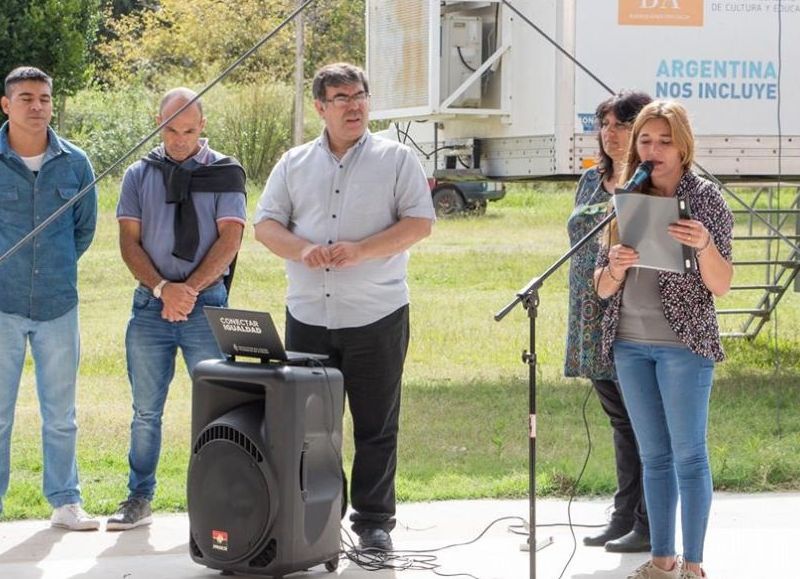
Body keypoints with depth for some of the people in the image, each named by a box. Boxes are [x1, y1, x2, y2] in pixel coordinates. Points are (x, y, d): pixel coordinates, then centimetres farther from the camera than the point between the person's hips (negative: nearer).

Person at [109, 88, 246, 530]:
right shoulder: (140, 175, 10)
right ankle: (139, 499, 14)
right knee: (145, 410, 6)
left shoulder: (224, 173, 4)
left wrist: (191, 288, -13)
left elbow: (230, 238, -3)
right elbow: (129, 241, 5)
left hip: (206, 303, -2)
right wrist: (162, 288, -10)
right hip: (150, 305, 2)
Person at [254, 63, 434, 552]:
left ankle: (374, 521, 10)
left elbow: (420, 222, -4)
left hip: (377, 315, -3)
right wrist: (301, 249, -13)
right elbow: (265, 225, 8)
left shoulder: (396, 158, 3)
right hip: (308, 315, 3)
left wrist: (362, 250, -17)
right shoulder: (295, 163, 11)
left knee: (376, 425, 2)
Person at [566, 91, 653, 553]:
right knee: (621, 419, 15)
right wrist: (579, 326, 18)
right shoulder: (591, 181, 15)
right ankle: (624, 516, 22)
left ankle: (649, 525, 5)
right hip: (597, 325, 8)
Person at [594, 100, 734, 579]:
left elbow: (721, 285, -7)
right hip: (630, 345, 5)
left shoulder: (704, 198, -4)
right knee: (654, 455, 11)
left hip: (683, 342, -5)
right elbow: (602, 288, 7)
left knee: (688, 453, -2)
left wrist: (704, 244, -27)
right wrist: (615, 267, -15)